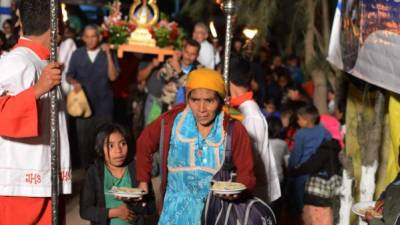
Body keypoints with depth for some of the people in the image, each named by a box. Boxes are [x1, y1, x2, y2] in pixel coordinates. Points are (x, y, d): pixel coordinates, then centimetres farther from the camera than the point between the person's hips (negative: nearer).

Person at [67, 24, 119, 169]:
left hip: (103, 104, -1)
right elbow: (69, 75, 9)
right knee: (83, 138, 5)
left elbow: (113, 77, -10)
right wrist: (74, 82, -13)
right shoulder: (77, 55, 5)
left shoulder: (107, 55, 1)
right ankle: (86, 169, 17)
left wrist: (108, 54, -16)